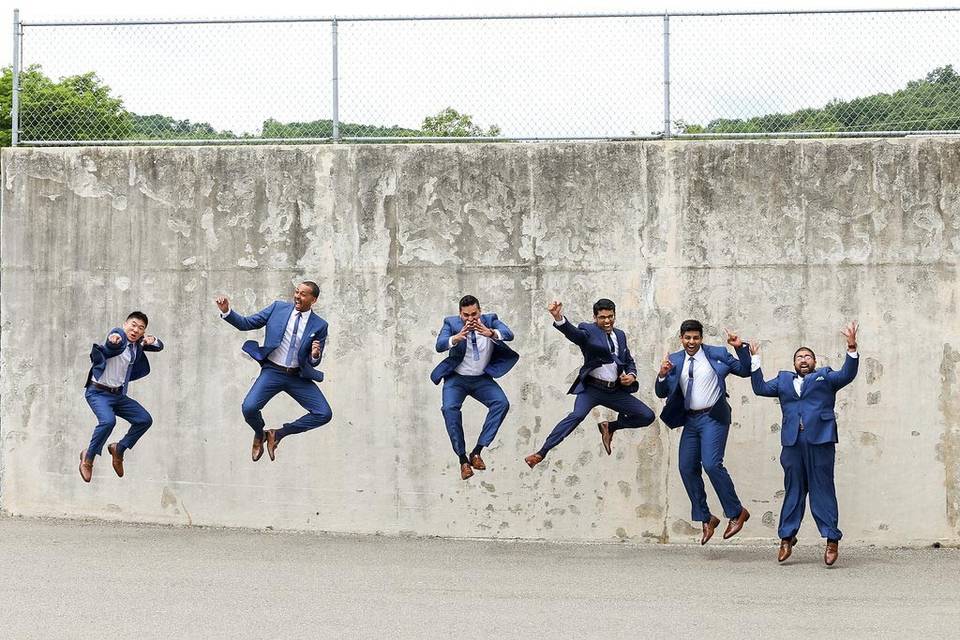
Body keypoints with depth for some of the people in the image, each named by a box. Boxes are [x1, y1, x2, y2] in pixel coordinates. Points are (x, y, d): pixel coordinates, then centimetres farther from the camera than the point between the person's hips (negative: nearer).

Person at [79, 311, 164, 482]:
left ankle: (119, 449, 22)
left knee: (145, 420, 5)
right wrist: (113, 339, -66)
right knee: (108, 420, -31)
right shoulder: (118, 335, -16)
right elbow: (115, 345, -40)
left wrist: (152, 340, -7)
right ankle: (88, 457, -11)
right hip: (98, 392, -8)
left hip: (118, 394, 8)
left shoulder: (137, 343, 5)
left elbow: (159, 346, 18)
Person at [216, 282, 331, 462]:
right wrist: (226, 312, -13)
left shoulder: (319, 325, 1)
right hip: (272, 371, -1)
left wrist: (315, 355, -17)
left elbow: (314, 362, 7)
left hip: (298, 377, 1)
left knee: (324, 414, -14)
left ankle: (278, 434, 5)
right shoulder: (278, 308, 1)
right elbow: (246, 324, 3)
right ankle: (260, 434, 14)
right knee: (248, 408, -23)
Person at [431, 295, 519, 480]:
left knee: (502, 403, -22)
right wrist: (457, 337, -46)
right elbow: (439, 345, -25)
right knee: (450, 408, -28)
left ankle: (477, 451, -17)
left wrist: (490, 333, -46)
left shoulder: (490, 320, -7)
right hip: (456, 378, -2)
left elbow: (509, 335, -24)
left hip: (482, 379, 2)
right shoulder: (451, 323, -9)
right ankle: (462, 459, -19)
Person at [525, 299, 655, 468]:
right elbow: (573, 332, -27)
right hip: (592, 389, -6)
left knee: (647, 416, 1)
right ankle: (541, 453, -33)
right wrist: (558, 318, -49)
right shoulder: (589, 331, -5)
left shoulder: (620, 335, 13)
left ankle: (609, 428, 22)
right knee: (577, 415, -31)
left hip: (616, 391, 6)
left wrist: (631, 375, 0)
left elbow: (629, 361, 24)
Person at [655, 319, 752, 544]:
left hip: (713, 417, -5)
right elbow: (661, 393, 7)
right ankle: (705, 519, 16)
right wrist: (662, 375, -12)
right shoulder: (674, 361, 8)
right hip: (690, 419, 5)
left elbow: (745, 371, 1)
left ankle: (736, 513, -5)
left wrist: (741, 348, -13)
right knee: (687, 468, 3)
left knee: (711, 464, -19)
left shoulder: (717, 354, -1)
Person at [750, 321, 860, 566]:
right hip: (792, 442, 3)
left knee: (822, 489, -4)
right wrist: (755, 360, 12)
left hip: (820, 440, -3)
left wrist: (852, 347, -11)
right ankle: (787, 537, 12)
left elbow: (847, 375, 1)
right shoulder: (783, 380, 23)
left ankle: (832, 539, -3)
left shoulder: (825, 377, 15)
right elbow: (760, 388, 16)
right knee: (793, 490, 6)